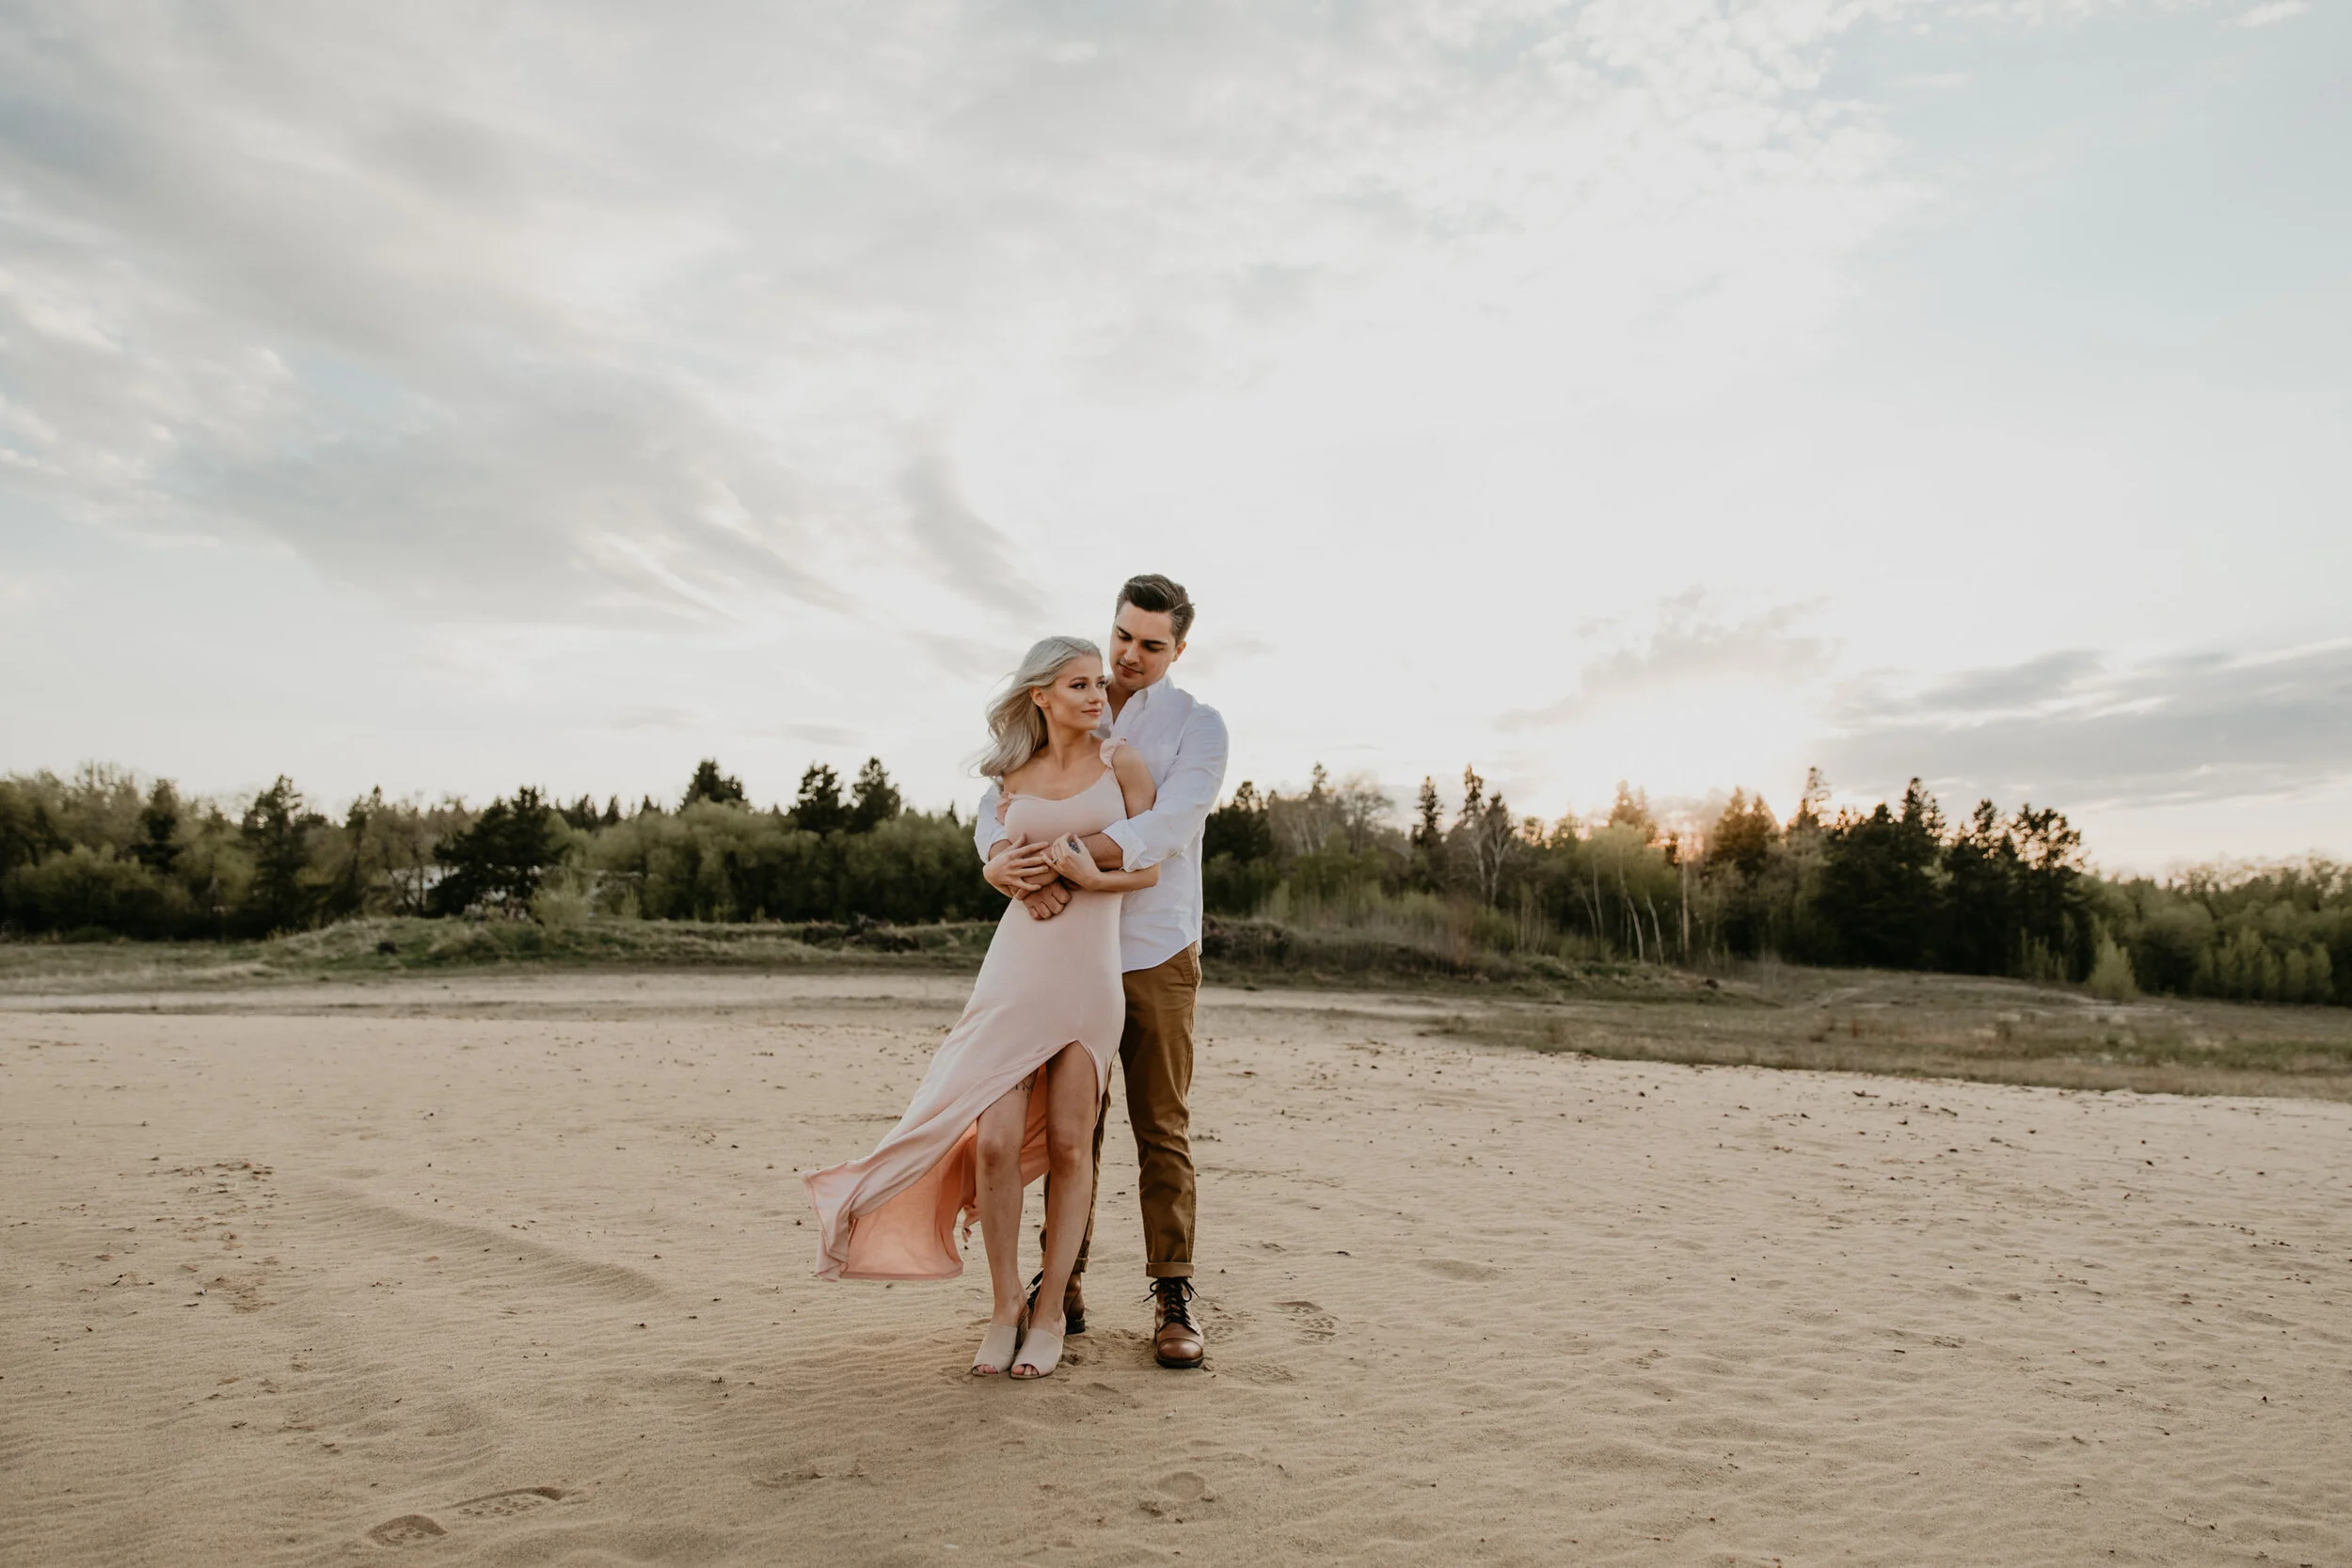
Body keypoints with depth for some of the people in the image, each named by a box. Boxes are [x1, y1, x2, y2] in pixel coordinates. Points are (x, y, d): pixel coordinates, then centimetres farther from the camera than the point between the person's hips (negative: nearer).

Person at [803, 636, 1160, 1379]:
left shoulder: (1122, 761, 4)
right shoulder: (1012, 781, 10)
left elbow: (1150, 869, 2)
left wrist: (1089, 874, -14)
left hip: (1091, 970, -1)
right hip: (1018, 965, 1)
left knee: (1068, 1146, 1)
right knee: (995, 1140, -7)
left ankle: (1049, 1312, 16)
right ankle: (1005, 1307, 11)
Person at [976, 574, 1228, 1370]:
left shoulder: (1197, 727, -1)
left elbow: (1164, 829, -18)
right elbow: (998, 805, -1)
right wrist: (1012, 864, -25)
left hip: (1155, 953, -2)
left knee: (1163, 1130, 1)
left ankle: (1173, 1298, 9)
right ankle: (1062, 1289, 15)